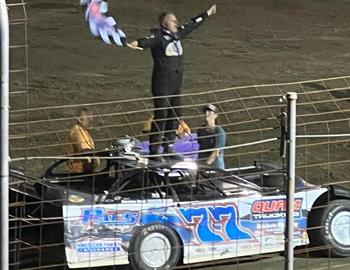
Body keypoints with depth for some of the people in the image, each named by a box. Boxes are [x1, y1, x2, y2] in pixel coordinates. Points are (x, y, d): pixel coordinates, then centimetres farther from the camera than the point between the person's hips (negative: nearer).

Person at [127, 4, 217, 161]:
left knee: (175, 115, 14)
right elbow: (149, 40, -34)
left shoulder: (177, 34, 10)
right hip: (161, 85, -8)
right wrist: (138, 43, -57)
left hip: (176, 84, 8)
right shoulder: (158, 36, -12)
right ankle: (154, 149, 3)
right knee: (161, 116, -6)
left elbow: (192, 24, 25)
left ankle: (168, 146, 28)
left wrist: (207, 14, 38)